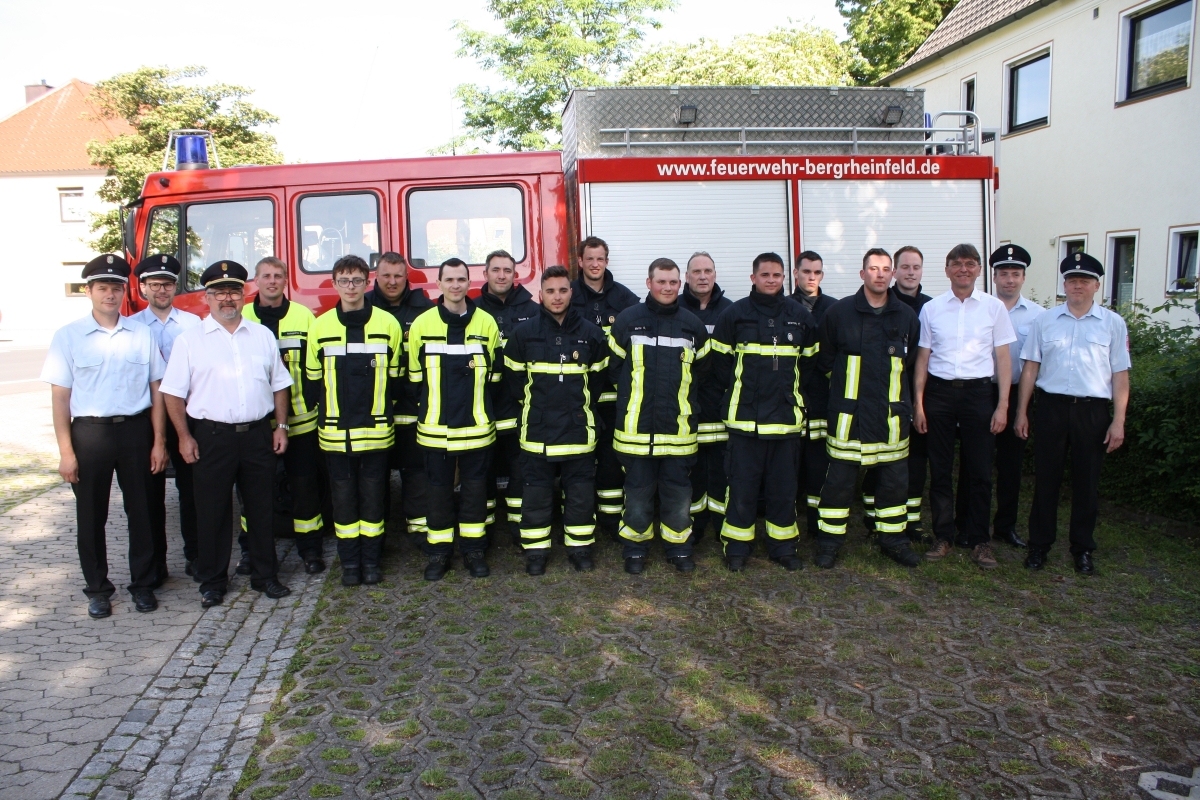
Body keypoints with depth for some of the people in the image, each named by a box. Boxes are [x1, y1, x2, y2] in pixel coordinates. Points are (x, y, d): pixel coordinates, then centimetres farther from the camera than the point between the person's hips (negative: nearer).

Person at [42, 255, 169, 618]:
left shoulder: (142, 334, 4)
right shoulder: (68, 336, 0)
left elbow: (156, 391, 4)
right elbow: (60, 397, -1)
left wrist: (159, 441, 0)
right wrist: (66, 451, -6)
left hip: (135, 429, 1)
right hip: (90, 433, -1)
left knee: (141, 510, 8)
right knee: (91, 516, 9)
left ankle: (143, 583, 22)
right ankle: (97, 589, 23)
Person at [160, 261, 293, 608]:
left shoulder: (263, 335, 10)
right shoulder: (189, 340, 1)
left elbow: (279, 385, 13)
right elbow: (173, 393, 0)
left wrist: (281, 426, 5)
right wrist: (184, 437, -6)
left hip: (257, 435, 2)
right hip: (212, 436, -2)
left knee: (260, 509, 10)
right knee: (212, 512, 6)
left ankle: (265, 575, 22)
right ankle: (212, 581, 19)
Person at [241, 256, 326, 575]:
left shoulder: (304, 316, 3)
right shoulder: (241, 318, 4)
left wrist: (315, 403, -3)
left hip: (300, 419, 0)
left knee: (305, 485, 5)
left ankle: (310, 548, 16)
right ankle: (250, 548, 23)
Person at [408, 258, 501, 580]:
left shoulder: (486, 323, 1)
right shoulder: (422, 324, 0)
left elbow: (494, 372, 10)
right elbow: (414, 376, 7)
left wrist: (482, 407, 7)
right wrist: (428, 407, 7)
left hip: (476, 426, 0)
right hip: (435, 428, 0)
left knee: (475, 488, 8)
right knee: (439, 489, 8)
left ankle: (474, 550, 21)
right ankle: (439, 552, 21)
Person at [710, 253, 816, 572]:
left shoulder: (800, 315, 7)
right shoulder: (735, 314, -1)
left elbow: (810, 361, 16)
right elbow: (719, 360, 5)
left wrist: (793, 391, 9)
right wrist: (738, 389, 2)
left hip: (786, 416, 2)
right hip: (745, 417, -2)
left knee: (784, 486, 9)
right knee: (742, 485, 3)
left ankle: (783, 546, 21)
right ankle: (737, 546, 14)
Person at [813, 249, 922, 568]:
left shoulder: (907, 316, 6)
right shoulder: (839, 312, -2)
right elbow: (824, 360, 7)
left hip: (892, 415, 3)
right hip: (848, 413, -3)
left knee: (894, 479, 10)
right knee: (839, 479, 1)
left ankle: (893, 539, 25)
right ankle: (830, 540, 14)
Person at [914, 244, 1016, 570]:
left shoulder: (994, 307, 4)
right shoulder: (931, 308, 6)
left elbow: (1003, 359, 4)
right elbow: (922, 358, 8)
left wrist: (1002, 405, -3)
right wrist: (918, 404, 3)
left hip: (978, 391, -1)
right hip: (939, 391, 1)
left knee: (979, 470, 3)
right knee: (940, 469, 6)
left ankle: (979, 540, 15)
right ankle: (943, 537, 18)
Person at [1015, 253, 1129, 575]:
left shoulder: (1113, 323, 5)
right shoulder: (1044, 321, 6)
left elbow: (1120, 374, 3)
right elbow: (1031, 367, 7)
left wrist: (1118, 421, -3)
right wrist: (1022, 412, 3)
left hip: (1093, 409, 0)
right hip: (1051, 405, 0)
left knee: (1087, 482, 8)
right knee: (1046, 478, 5)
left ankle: (1083, 549, 21)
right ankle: (1039, 545, 16)